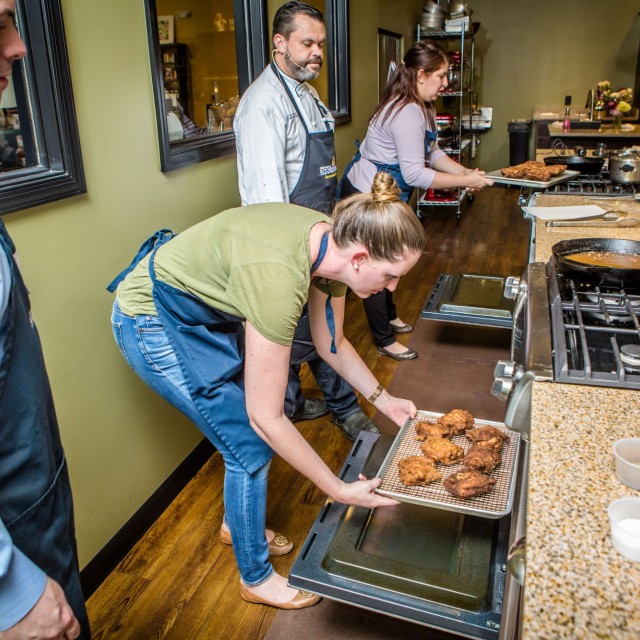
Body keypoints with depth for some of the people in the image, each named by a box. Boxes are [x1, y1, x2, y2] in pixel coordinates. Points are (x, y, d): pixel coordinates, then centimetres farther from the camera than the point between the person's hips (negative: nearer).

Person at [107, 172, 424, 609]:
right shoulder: (280, 277, -38)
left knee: (256, 427, 13)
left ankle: (237, 524, 41)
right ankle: (256, 578, 23)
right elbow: (266, 419, -29)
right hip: (153, 322, -7)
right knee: (252, 446, -2)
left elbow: (331, 344, 5)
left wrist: (384, 400, 3)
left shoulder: (333, 242, -13)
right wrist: (340, 491, -21)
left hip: (205, 308, 8)